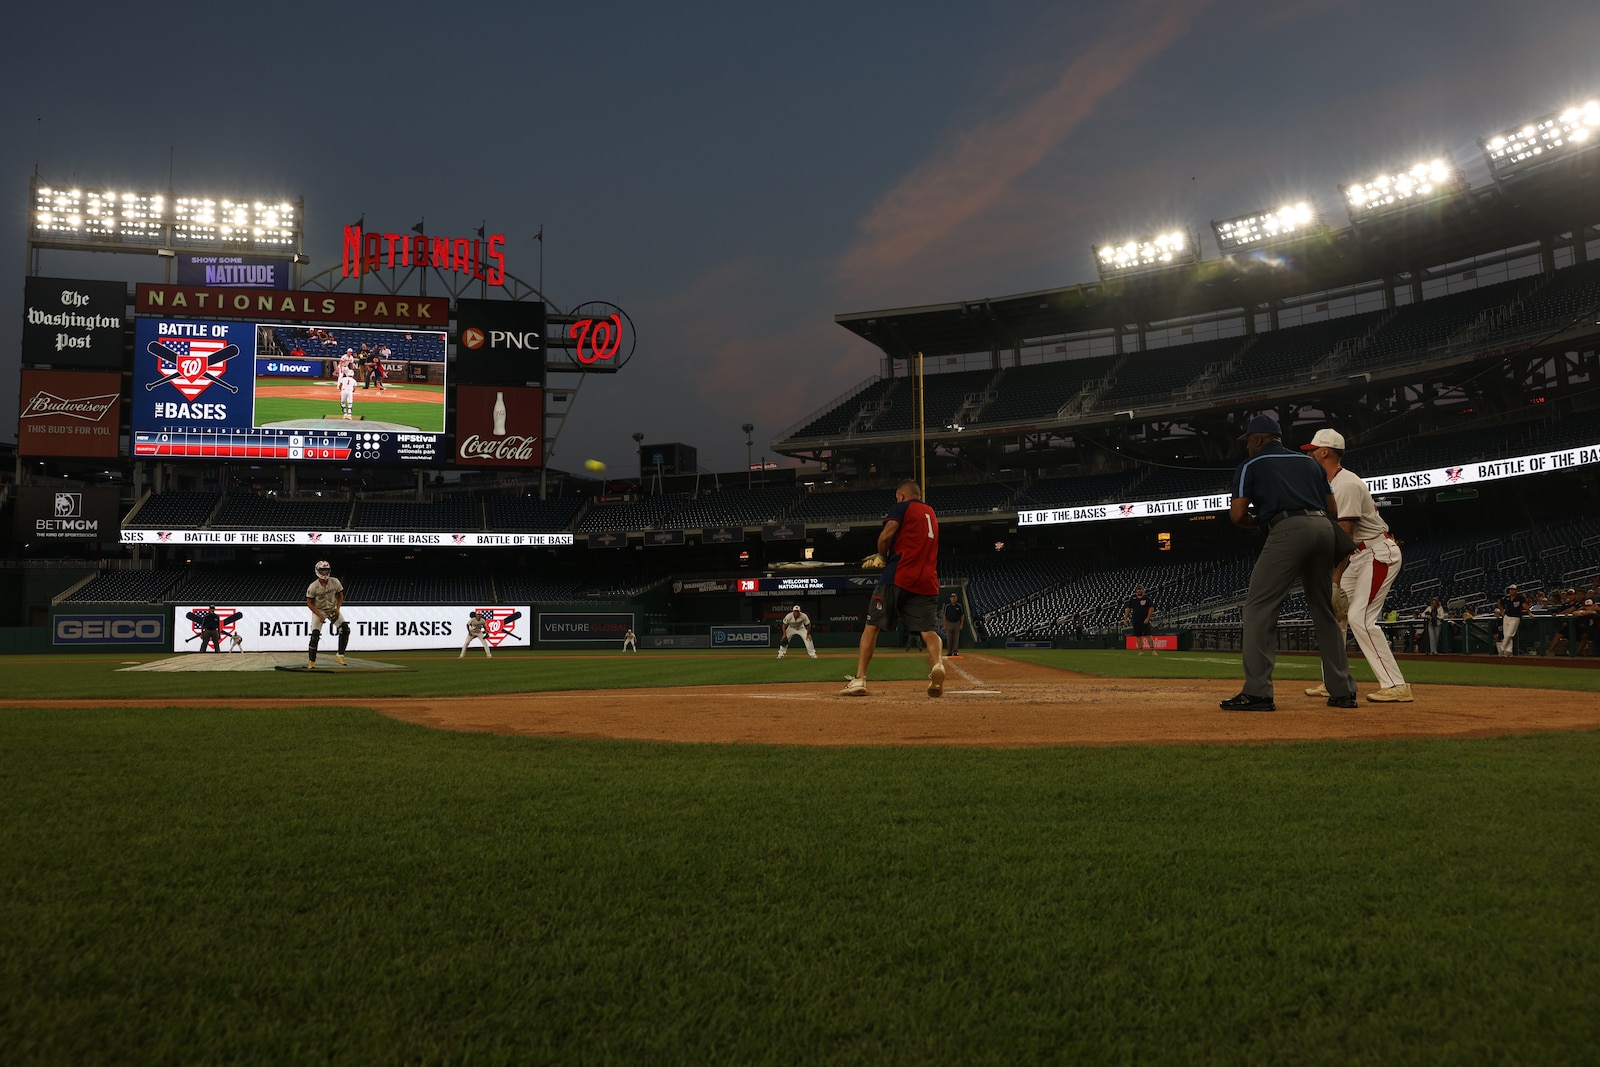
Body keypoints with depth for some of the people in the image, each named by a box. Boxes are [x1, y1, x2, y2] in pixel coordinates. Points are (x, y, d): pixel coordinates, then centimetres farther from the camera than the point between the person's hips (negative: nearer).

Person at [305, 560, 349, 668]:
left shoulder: (335, 582, -12)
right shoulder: (313, 587, -19)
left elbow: (340, 596, 3)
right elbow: (309, 603, -10)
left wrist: (337, 608, -12)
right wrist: (319, 615, -19)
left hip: (333, 609, 3)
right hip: (318, 610, -3)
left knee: (345, 629, -13)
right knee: (315, 636, -13)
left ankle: (340, 655, -3)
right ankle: (311, 662, 0)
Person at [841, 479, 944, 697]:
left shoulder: (903, 507, 4)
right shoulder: (931, 514, 26)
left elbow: (886, 534, -10)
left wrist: (883, 557, 7)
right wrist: (886, 558, 26)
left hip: (898, 576, -5)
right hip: (927, 581, 5)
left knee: (872, 625, 5)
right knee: (928, 629, -1)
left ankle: (859, 679, 0)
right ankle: (937, 664, -33)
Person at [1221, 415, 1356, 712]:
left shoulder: (1252, 465, 11)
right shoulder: (1309, 462, 27)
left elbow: (1237, 515, 2)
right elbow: (1333, 508, 22)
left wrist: (1258, 522, 21)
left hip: (1289, 531, -6)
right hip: (1325, 529, 6)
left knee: (1259, 608, -6)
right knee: (1324, 610, 16)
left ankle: (1257, 692, -16)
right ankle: (1343, 691, 17)